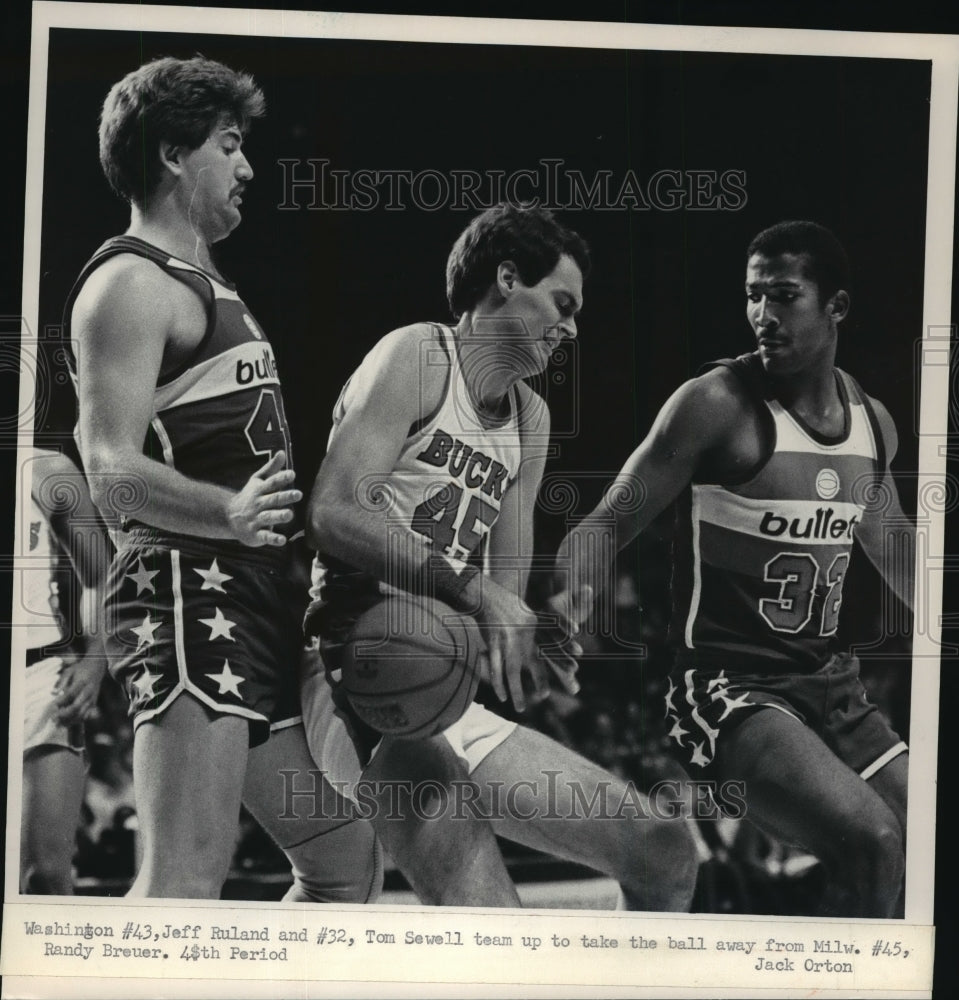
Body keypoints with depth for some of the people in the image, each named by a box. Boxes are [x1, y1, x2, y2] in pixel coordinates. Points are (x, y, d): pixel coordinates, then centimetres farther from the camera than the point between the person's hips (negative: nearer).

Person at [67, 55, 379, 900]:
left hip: (259, 603, 10)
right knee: (189, 873, -19)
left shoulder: (201, 282, 26)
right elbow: (112, 475, -18)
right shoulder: (130, 282, -6)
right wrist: (228, 513, -31)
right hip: (191, 590, -10)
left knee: (347, 860, 11)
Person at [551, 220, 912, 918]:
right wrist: (566, 598, -31)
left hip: (831, 686, 7)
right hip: (729, 686, -7)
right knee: (873, 842, -27)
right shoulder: (716, 404, -11)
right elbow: (611, 524, -11)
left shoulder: (873, 422, 9)